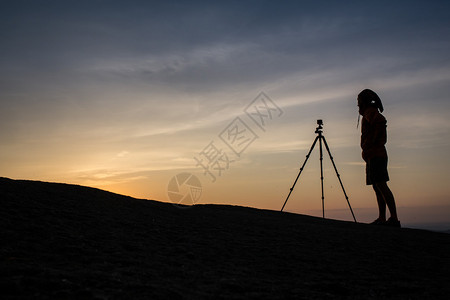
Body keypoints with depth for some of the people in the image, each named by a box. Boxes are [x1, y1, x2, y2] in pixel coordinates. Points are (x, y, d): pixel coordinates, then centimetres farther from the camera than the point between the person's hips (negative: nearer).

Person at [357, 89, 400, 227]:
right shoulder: (372, 114, 23)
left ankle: (394, 218, -20)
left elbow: (380, 121, -22)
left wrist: (372, 142, -17)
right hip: (373, 156, 10)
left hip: (375, 155, -10)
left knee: (381, 185, -16)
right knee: (377, 187, 6)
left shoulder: (370, 111, -5)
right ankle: (382, 218, 6)